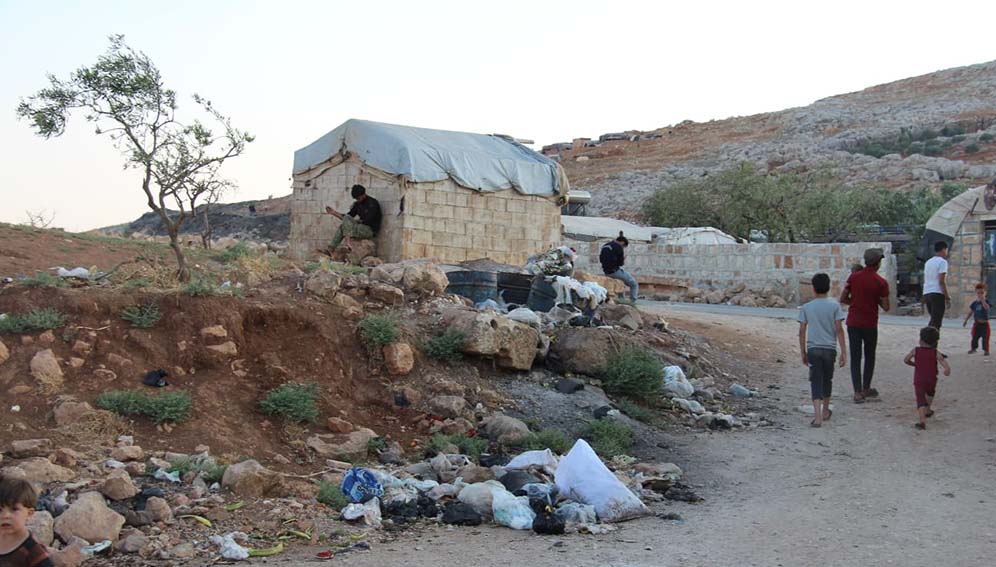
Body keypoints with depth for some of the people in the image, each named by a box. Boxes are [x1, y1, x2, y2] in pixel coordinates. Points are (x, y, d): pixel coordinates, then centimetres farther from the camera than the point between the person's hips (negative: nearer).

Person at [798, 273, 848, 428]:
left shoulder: (806, 307, 1)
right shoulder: (834, 306, -2)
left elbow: (802, 331, 0)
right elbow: (839, 329, -6)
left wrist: (803, 352, 9)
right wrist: (844, 352, -3)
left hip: (813, 349, 0)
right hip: (829, 348, 0)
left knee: (816, 382, -1)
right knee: (827, 380, 19)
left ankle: (817, 416, -15)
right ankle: (825, 411, 35)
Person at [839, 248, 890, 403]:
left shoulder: (853, 277, -2)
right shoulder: (881, 282, -10)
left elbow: (843, 299, 1)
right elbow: (886, 307, -6)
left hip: (853, 322, 2)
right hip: (870, 324, -2)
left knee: (855, 357, 5)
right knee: (869, 357, 16)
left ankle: (858, 392, 1)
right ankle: (866, 389, 23)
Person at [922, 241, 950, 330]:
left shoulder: (928, 262, 19)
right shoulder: (942, 261, -6)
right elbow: (941, 281, -14)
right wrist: (947, 297, -12)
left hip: (926, 293, 8)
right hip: (937, 294, -8)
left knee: (933, 320, 19)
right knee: (936, 323, -7)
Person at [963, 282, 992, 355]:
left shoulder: (986, 302, -6)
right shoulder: (974, 303, 5)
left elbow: (987, 308, -29)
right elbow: (970, 312, 12)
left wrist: (983, 300, -32)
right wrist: (966, 320, 8)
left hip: (984, 324, -4)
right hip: (977, 324, 4)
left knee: (985, 338, -4)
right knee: (974, 337, 8)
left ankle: (986, 350, 2)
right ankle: (974, 348, 22)